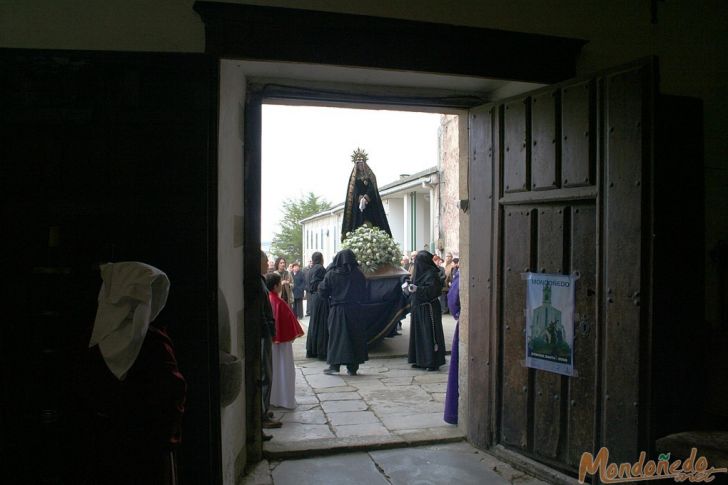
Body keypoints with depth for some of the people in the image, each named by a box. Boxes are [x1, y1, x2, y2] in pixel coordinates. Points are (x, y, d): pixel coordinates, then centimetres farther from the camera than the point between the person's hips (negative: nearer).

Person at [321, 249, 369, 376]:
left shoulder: (331, 274, -6)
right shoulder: (358, 274, -4)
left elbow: (323, 292, -2)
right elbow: (363, 294, 2)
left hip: (336, 309, 0)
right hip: (354, 310, 1)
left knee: (336, 336, 8)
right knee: (355, 336, 7)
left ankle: (334, 365, 7)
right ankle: (352, 367, 9)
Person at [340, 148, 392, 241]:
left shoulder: (370, 176, 11)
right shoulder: (354, 178, 13)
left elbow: (371, 189, -2)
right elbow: (354, 191, 1)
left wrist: (365, 198, -18)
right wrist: (360, 199, -16)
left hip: (370, 204, 0)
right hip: (357, 204, 0)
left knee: (370, 223, -10)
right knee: (359, 222, -9)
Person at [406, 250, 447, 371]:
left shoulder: (431, 273, -13)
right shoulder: (419, 272, 13)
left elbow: (432, 289, -23)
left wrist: (417, 289, -24)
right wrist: (409, 288, 3)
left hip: (428, 310, -9)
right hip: (418, 308, 9)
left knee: (430, 334, -4)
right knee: (418, 334, 11)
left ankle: (433, 362, 1)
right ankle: (420, 360, 20)